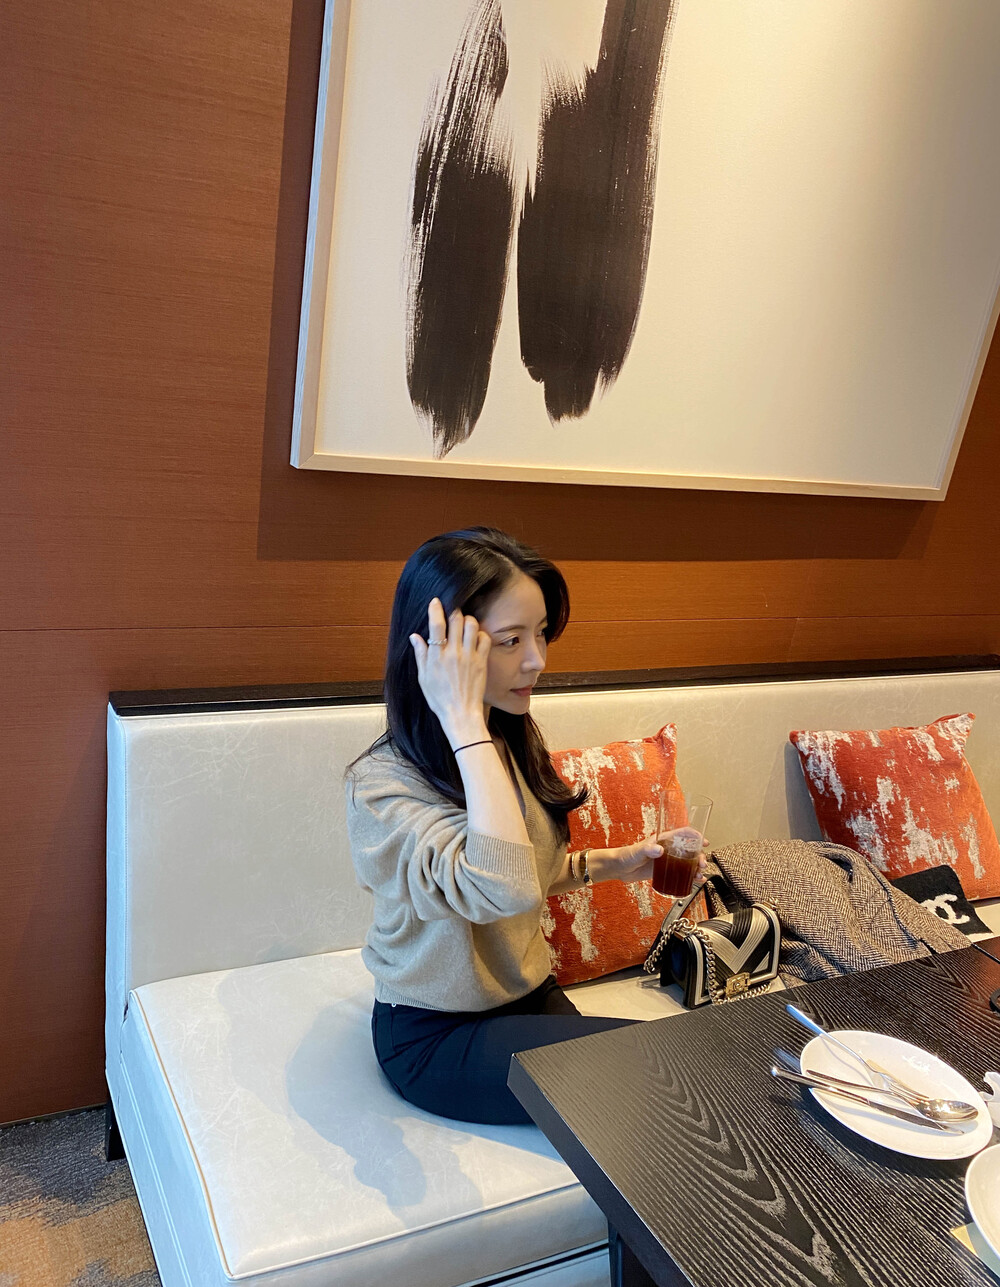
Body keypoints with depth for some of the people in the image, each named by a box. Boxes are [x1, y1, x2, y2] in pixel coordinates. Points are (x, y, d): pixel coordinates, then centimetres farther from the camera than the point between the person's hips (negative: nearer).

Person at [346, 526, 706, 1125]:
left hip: (531, 995, 7)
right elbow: (505, 889, -43)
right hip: (437, 1035, -6)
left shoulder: (512, 741, 0)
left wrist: (609, 863, -1)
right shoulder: (381, 784, -26)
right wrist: (465, 721, -38)